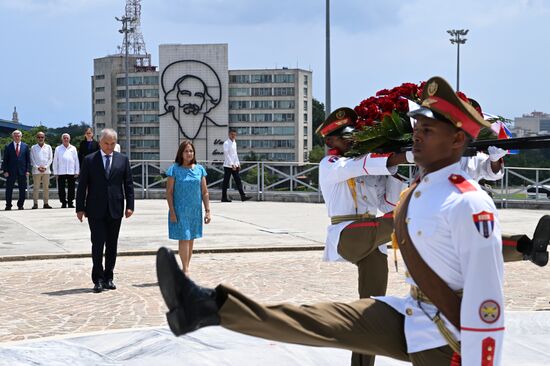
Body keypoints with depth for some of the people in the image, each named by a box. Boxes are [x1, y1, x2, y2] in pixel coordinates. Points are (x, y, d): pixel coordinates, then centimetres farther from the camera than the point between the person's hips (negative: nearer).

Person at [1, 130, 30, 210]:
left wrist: (27, 170, -2)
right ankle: (8, 206, 9)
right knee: (9, 189, 2)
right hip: (11, 172, -1)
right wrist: (5, 170, -6)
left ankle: (20, 205, 13)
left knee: (22, 190, 4)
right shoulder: (8, 147, 3)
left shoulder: (25, 146, 6)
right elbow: (5, 160, 3)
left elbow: (28, 159, 6)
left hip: (22, 171, 1)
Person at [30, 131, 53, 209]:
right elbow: (32, 160, 3)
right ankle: (35, 203, -2)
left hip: (46, 170, 1)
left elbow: (51, 159, 6)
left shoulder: (48, 147, 10)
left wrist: (45, 167, -6)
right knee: (36, 187, -3)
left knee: (46, 187, 1)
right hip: (36, 170, -1)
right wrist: (38, 167, -8)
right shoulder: (33, 148, 6)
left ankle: (46, 203, 4)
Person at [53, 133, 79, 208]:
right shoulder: (58, 149, 7)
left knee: (71, 189, 2)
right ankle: (63, 203, 7)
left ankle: (70, 203, 10)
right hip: (61, 172, 0)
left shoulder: (73, 149, 9)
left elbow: (76, 161, 9)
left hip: (71, 172, 0)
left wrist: (77, 172, 4)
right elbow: (55, 161, 7)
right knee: (61, 189, -1)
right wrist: (56, 172, 1)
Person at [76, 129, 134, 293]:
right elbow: (82, 185, 2)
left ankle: (108, 278, 16)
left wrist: (130, 205, -1)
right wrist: (80, 208, -3)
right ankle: (98, 279, 0)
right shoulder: (89, 160, 2)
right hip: (95, 210, -2)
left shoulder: (122, 160, 7)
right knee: (98, 244, -6)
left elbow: (128, 184, 7)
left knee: (112, 245, 7)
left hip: (115, 210, 2)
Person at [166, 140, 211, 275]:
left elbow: (204, 192, 7)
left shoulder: (199, 169, 5)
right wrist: (172, 212, -11)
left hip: (195, 210, 4)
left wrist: (207, 211, 2)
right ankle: (185, 270, -6)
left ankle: (186, 269, 18)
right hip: (180, 210, -4)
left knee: (191, 239, 9)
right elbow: (169, 192, -5)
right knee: (183, 239, -8)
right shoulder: (175, 169, -5)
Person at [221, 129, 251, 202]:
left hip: (234, 165, 7)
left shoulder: (234, 143, 14)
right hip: (228, 165, -7)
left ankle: (243, 196, -3)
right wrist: (232, 164, -20)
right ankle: (224, 198, 5)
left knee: (238, 180, 1)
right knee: (226, 182, -1)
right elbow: (227, 155, -15)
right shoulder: (226, 143, -10)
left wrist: (238, 164, 12)